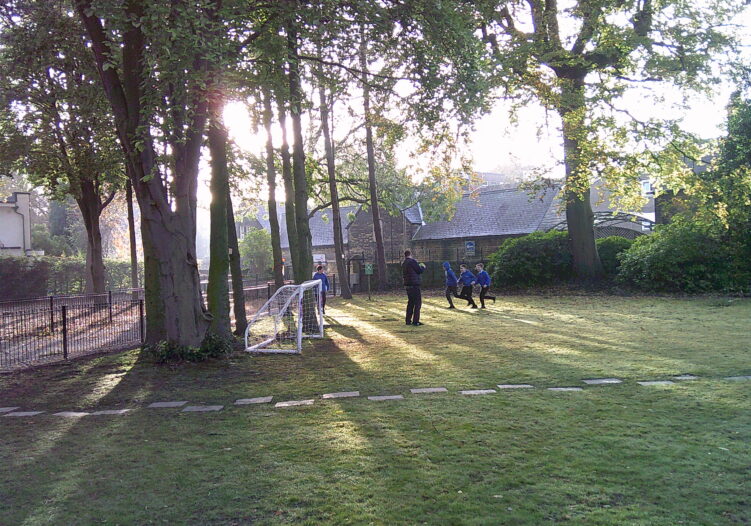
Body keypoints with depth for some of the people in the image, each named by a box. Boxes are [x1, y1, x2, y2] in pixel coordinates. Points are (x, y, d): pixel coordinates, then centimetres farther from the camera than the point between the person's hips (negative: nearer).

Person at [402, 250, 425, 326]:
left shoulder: (403, 263, 11)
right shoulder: (412, 261, -14)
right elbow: (420, 270, -11)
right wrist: (423, 267, 11)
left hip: (407, 285, 8)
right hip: (414, 285, -8)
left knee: (410, 302, 16)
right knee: (417, 302, -3)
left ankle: (408, 320, 17)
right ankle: (415, 321, -6)